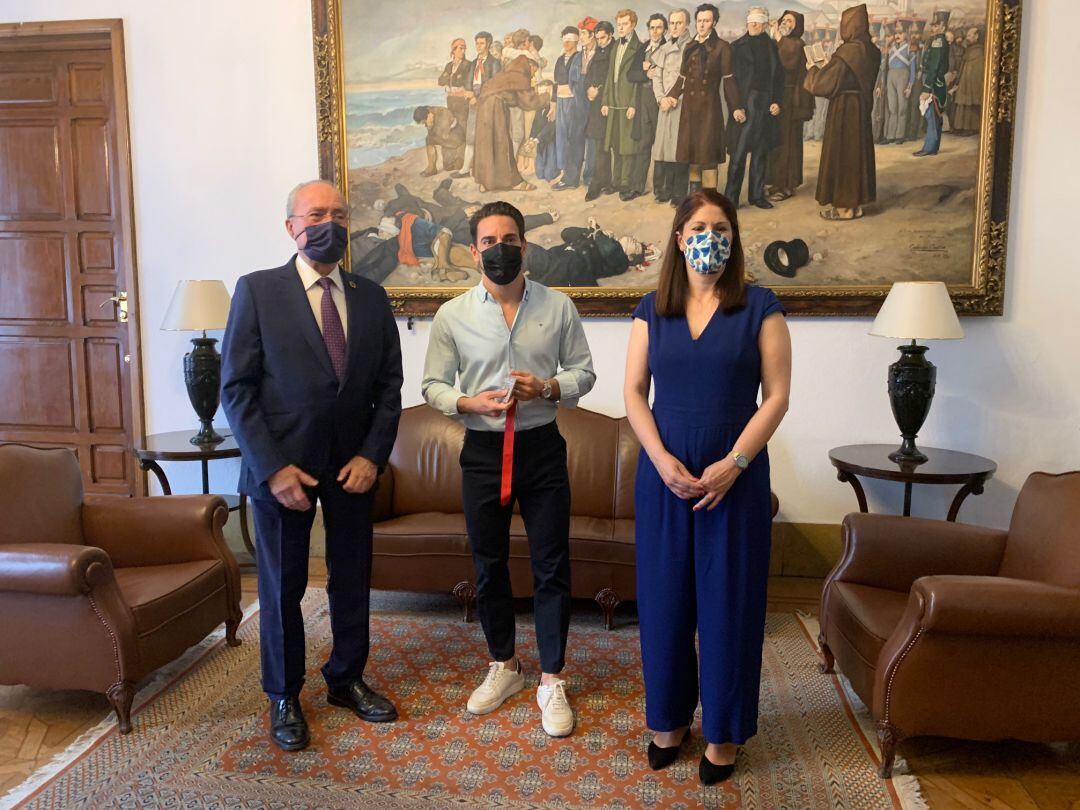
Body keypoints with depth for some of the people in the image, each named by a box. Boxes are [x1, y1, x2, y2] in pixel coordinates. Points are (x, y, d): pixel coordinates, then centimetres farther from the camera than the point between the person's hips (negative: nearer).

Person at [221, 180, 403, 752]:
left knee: (352, 577, 14)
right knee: (282, 586, 9)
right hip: (282, 463, -3)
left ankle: (347, 679, 34)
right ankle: (284, 698, 28)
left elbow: (389, 385, 5)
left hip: (354, 463, 3)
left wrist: (372, 455, -7)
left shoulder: (371, 297, 5)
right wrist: (273, 467, -15)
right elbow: (236, 388, -8)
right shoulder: (257, 290, -5)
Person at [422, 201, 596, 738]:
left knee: (551, 567, 3)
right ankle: (503, 665, 33)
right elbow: (433, 386, 4)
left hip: (542, 447, -1)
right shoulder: (452, 315, 0)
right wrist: (470, 402, -16)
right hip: (483, 450, 1)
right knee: (488, 565, 12)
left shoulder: (558, 307, 0)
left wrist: (548, 386, -15)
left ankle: (551, 681, 19)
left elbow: (583, 372, 5)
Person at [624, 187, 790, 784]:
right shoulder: (652, 310, 6)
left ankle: (723, 733, 24)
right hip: (664, 474, 2)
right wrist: (662, 460, -10)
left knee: (727, 600, 6)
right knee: (664, 596, 9)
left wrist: (733, 463, -14)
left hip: (736, 477, -2)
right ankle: (669, 718, 29)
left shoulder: (760, 308, -1)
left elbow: (776, 396, -4)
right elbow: (634, 392, 3)